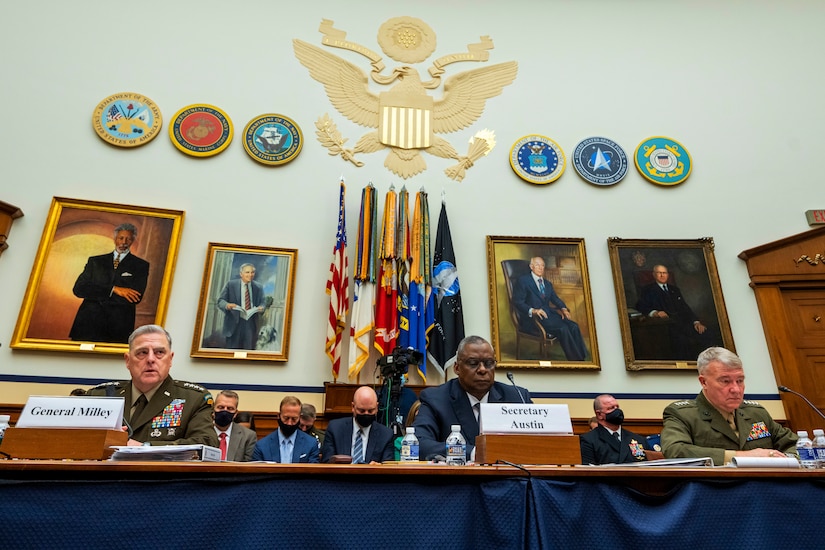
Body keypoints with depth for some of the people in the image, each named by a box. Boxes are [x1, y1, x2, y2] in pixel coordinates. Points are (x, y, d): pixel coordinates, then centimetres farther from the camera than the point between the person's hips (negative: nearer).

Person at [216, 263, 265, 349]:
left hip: (252, 323, 2)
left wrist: (261, 308, -13)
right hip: (234, 323, -2)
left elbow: (262, 303, 12)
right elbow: (220, 301, 0)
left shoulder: (258, 287, 9)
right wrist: (227, 305, -23)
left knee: (249, 349, 3)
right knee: (232, 351, -1)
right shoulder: (231, 285, 2)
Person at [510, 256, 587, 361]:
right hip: (532, 318, -7)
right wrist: (533, 311, -25)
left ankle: (582, 357, -19)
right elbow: (518, 302, -8)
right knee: (563, 328, -28)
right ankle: (574, 359, -20)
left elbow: (555, 298, 15)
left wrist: (563, 309, -7)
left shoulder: (548, 284, 25)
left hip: (548, 314, 7)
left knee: (573, 326, -19)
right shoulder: (522, 281, 1)